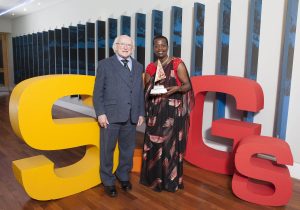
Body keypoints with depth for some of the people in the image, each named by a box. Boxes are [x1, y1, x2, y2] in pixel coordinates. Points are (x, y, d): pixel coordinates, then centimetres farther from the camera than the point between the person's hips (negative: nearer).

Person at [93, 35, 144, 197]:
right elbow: (98, 92, -1)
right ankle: (108, 181, 26)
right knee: (107, 150, 7)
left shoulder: (138, 66, 14)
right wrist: (100, 113, -9)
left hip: (131, 117, 4)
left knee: (128, 149, 13)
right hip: (110, 115, -3)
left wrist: (141, 113, 7)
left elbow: (140, 92, 12)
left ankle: (123, 176, 35)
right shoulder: (105, 64, 3)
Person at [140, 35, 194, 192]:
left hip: (173, 111, -4)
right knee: (153, 144, 6)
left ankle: (171, 180, 17)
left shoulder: (178, 64, -2)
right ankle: (154, 178, 24)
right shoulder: (150, 68, 10)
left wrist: (176, 89, -21)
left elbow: (188, 85, -4)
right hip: (155, 112, 4)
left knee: (171, 145, 0)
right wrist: (151, 91, -2)